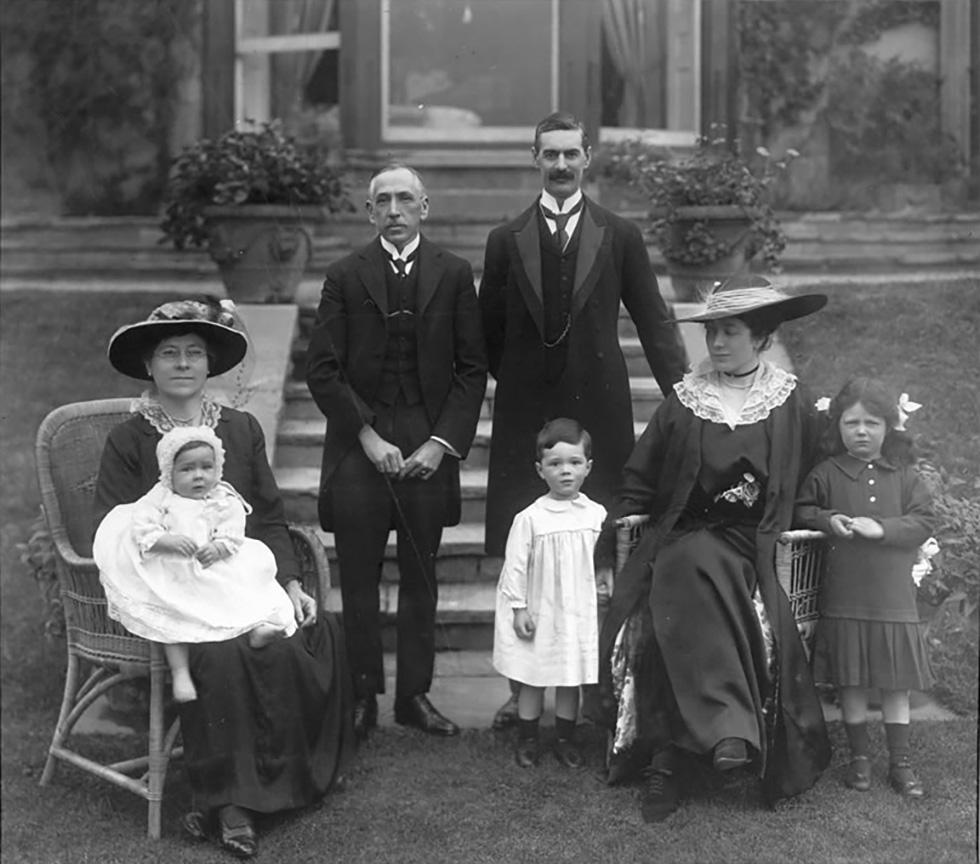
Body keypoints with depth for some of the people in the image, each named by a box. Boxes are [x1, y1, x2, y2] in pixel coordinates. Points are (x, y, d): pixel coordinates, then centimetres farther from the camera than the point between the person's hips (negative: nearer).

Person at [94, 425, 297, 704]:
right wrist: (168, 541, -25)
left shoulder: (226, 502, 7)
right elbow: (142, 530, -7)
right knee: (172, 617, -22)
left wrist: (218, 548, -26)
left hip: (217, 570, 3)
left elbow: (233, 535, -3)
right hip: (170, 576, -3)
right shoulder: (160, 499, 5)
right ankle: (180, 673, -27)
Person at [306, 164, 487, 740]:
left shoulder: (454, 275, 5)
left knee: (421, 578, 7)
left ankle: (415, 693, 18)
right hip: (358, 445, -1)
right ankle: (363, 697, 14)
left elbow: (473, 369, 3)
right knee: (359, 580, 4)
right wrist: (369, 436, -10)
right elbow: (323, 370, -1)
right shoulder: (346, 277, 3)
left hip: (429, 442, 1)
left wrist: (443, 442, -7)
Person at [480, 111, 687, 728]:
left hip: (599, 411, -1)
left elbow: (654, 322, 5)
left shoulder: (621, 237, 7)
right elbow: (492, 331, 13)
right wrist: (515, 383, 7)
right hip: (525, 416, 1)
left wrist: (684, 398, -2)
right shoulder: (507, 241, 9)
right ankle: (523, 688, 11)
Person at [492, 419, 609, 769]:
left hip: (580, 612, 2)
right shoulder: (530, 518, -8)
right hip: (539, 612, -2)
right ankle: (526, 740, 21)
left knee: (571, 678, 11)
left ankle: (565, 739, 25)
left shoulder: (597, 516, -1)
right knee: (533, 680, 7)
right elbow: (515, 566, -6)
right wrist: (519, 608, -8)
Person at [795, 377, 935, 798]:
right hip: (844, 600, 0)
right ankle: (859, 758, 21)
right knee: (851, 683, 7)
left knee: (896, 683, 7)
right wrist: (827, 521, -12)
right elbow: (801, 510, 8)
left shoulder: (905, 476, 3)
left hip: (894, 599, 1)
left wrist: (880, 528, -17)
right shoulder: (827, 474, 1)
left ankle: (899, 762, 18)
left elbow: (923, 521, -3)